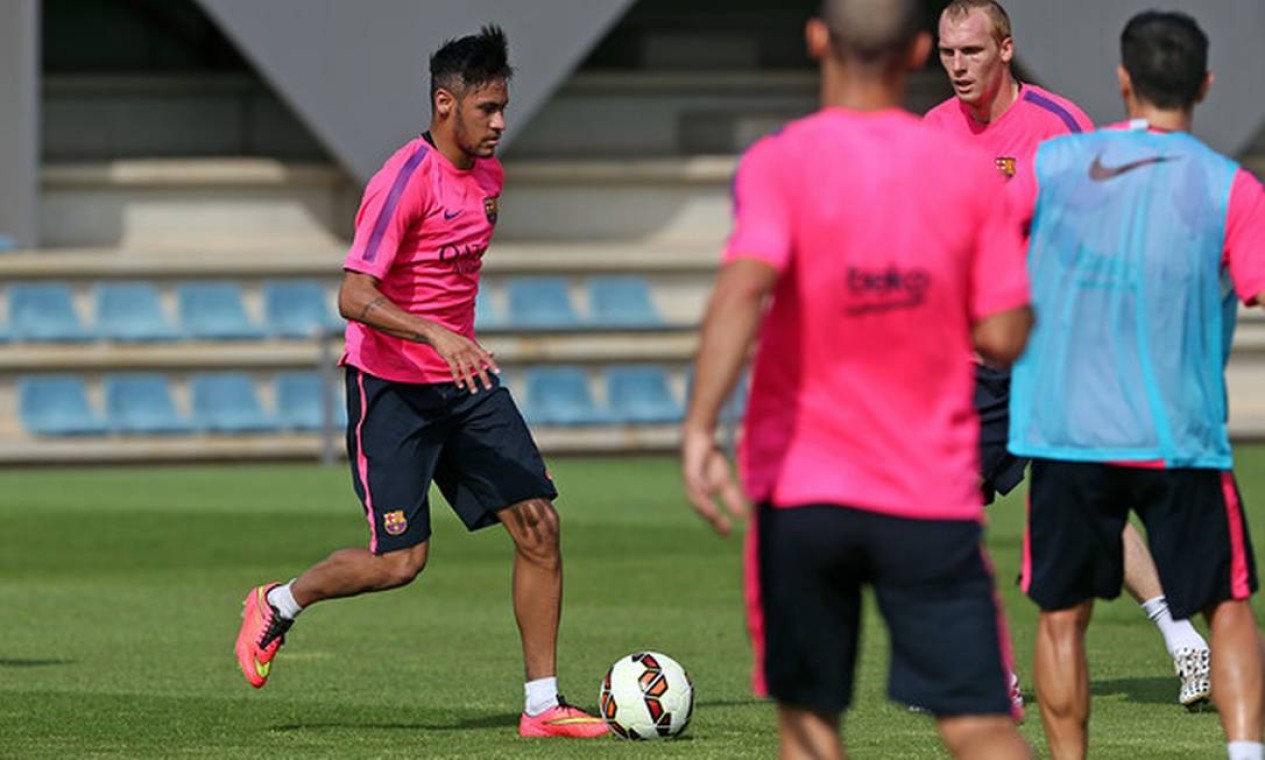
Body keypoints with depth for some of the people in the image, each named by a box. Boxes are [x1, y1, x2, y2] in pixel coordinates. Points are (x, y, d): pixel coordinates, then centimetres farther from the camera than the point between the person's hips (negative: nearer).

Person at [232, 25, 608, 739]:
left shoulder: (488, 174, 7)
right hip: (391, 386, -7)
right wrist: (437, 335, -38)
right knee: (400, 560, -8)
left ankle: (544, 705, 1)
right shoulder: (405, 181, -19)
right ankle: (276, 605, 20)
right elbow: (354, 297, -26)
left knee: (539, 525, -4)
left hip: (465, 383, 7)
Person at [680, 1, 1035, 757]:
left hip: (801, 486, -1)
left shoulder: (781, 163, -6)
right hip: (934, 496, 1)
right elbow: (1004, 337, -1)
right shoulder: (970, 170, 0)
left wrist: (700, 427, -29)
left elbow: (744, 286, -23)